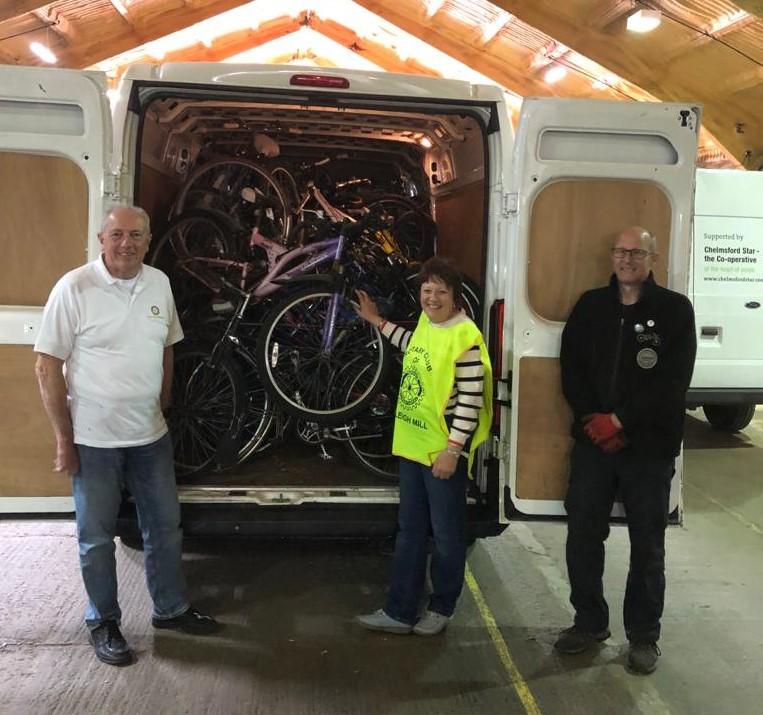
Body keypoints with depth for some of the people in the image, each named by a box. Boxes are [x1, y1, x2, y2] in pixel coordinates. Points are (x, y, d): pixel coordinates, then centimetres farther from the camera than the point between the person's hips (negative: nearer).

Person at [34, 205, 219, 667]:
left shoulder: (159, 284, 1)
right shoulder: (74, 288, -14)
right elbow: (48, 366, -11)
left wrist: (162, 407, 12)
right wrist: (64, 439, -11)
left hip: (150, 436, 5)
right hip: (93, 439, -5)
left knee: (165, 527, 16)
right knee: (97, 538, 9)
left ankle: (171, 608, 34)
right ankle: (104, 623, 29)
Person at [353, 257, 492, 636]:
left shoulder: (464, 336, -18)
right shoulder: (426, 321, 7)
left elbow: (470, 399, -19)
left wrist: (452, 449, -20)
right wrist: (377, 321, 30)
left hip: (443, 450, -8)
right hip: (412, 444, 8)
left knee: (446, 535, 9)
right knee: (409, 532, 14)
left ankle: (441, 608, 27)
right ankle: (400, 611, 24)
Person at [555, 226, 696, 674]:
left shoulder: (675, 310, -3)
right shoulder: (591, 306, 7)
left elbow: (673, 384, -10)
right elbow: (571, 368, 4)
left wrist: (619, 420, -14)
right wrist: (593, 419, -9)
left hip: (650, 447, -3)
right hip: (593, 441, 3)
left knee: (647, 545, 8)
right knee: (583, 535, 8)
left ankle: (644, 635, 25)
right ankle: (590, 622, 28)